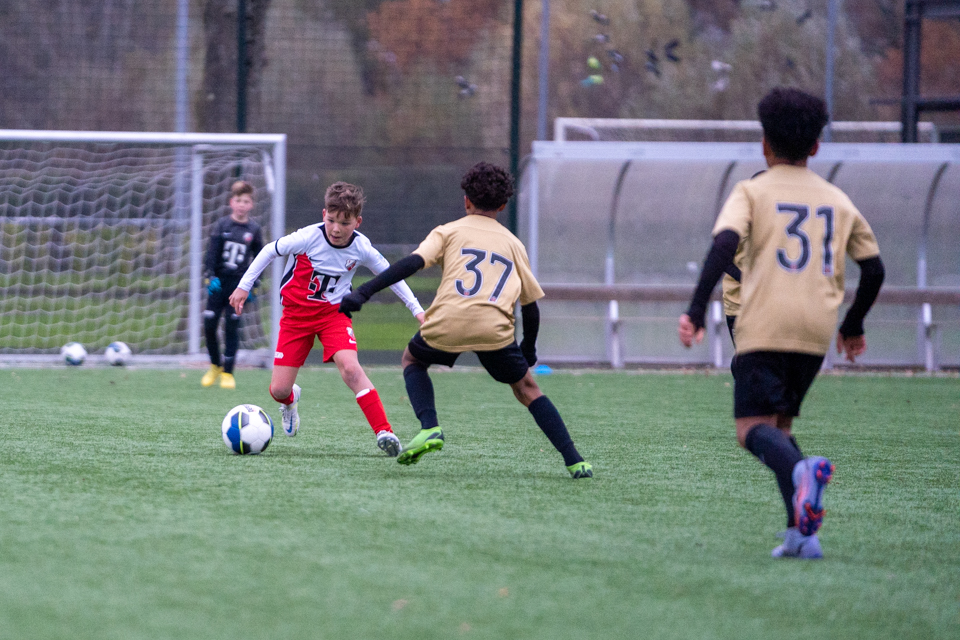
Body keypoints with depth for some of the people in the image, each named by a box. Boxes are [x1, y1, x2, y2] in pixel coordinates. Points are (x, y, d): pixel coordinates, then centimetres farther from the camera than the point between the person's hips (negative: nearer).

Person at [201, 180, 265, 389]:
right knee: (209, 325, 0)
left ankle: (228, 373, 4)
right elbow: (212, 252, -3)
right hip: (218, 282, 1)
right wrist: (211, 276, -14)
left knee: (232, 327, -3)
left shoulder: (253, 229, 3)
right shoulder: (221, 225, 0)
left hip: (238, 284, -1)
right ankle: (215, 366, 21)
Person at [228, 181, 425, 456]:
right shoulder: (308, 238, -22)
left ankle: (384, 432, -25)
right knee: (278, 389, -4)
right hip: (296, 312, 0)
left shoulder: (361, 248, -14)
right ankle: (290, 400, 36)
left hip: (333, 312, 0)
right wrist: (244, 286, -4)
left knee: (350, 367, -27)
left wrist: (417, 310, 4)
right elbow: (270, 251, -7)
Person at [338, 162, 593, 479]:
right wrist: (529, 349, 39)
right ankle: (574, 462, 9)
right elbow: (530, 304, 23)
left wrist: (363, 293, -6)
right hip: (495, 330, 1)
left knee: (412, 359, 29)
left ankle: (429, 427, 6)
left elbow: (413, 262, -1)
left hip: (446, 324, -1)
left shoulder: (449, 232, 16)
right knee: (527, 389, 20)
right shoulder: (514, 244, 23)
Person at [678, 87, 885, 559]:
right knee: (779, 424, 16)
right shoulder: (838, 201, 16)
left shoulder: (752, 192, 4)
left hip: (764, 327, -4)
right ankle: (800, 531, -2)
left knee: (753, 427, -7)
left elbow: (724, 244, -14)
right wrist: (853, 327, 30)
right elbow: (874, 270, 16)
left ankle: (801, 471, -42)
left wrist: (696, 311, -16)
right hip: (816, 331, 4)